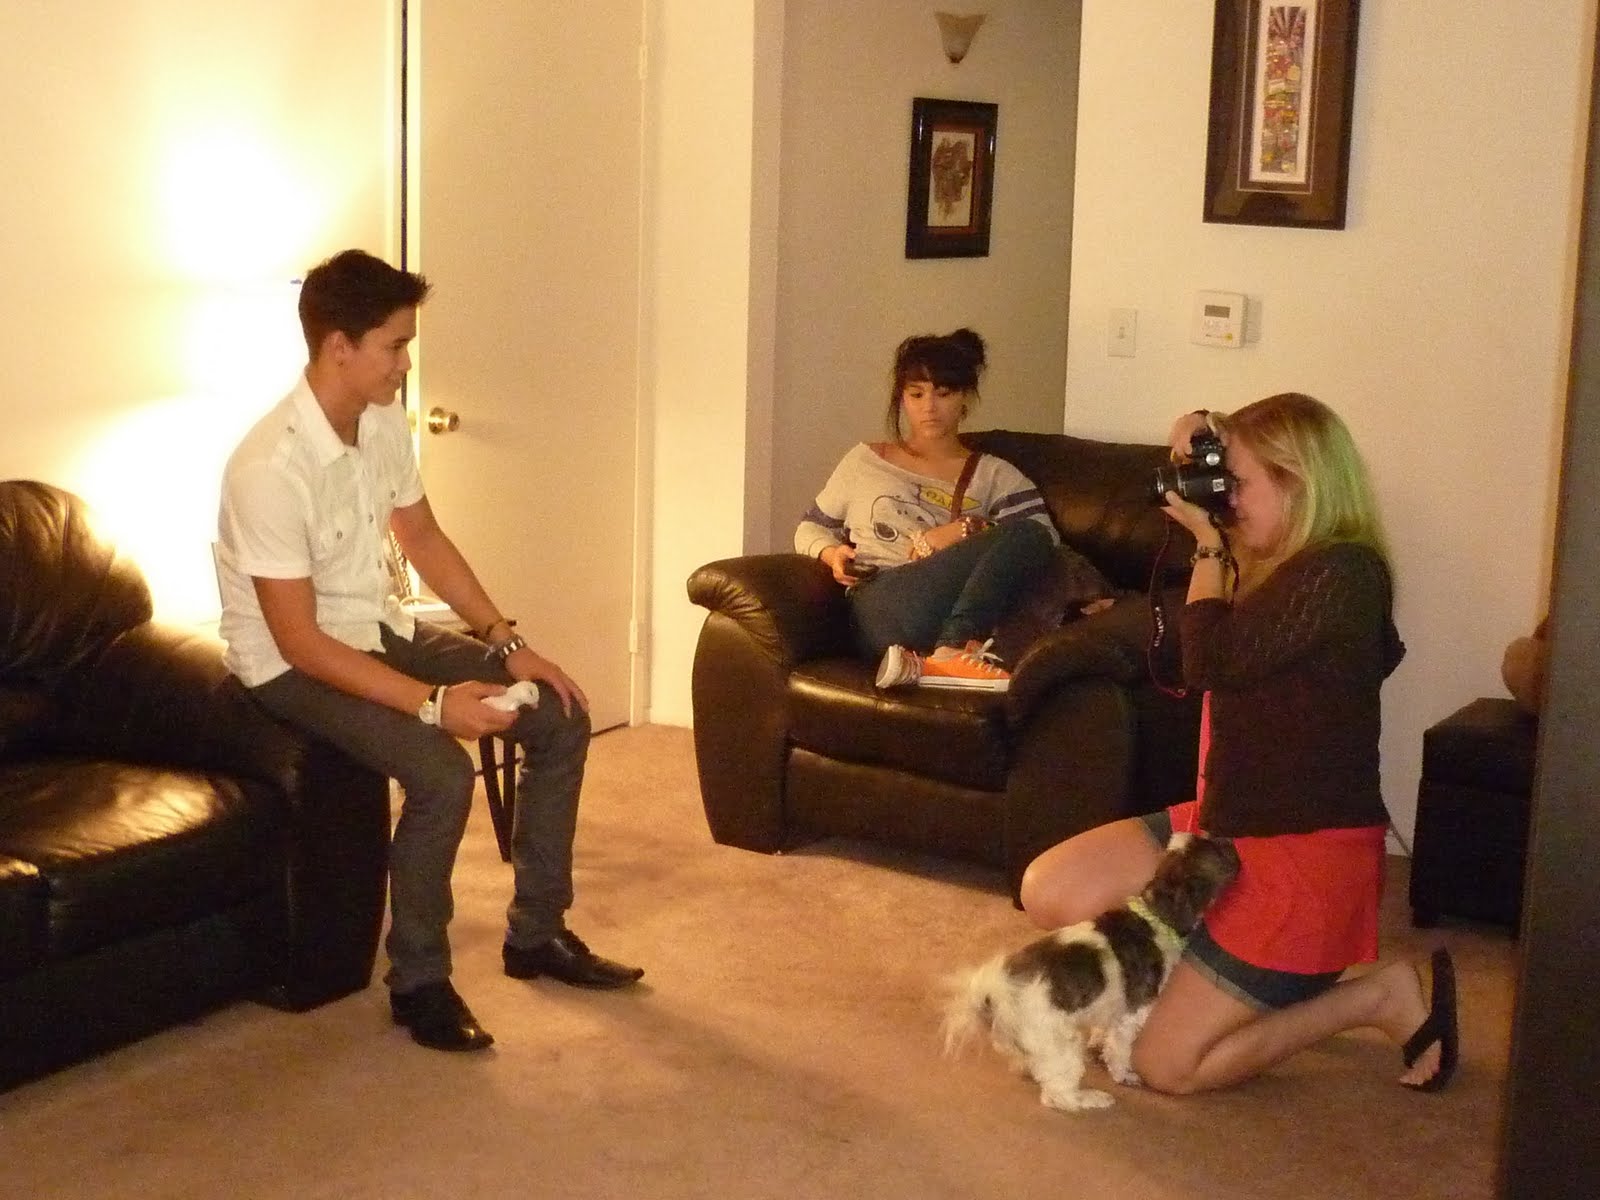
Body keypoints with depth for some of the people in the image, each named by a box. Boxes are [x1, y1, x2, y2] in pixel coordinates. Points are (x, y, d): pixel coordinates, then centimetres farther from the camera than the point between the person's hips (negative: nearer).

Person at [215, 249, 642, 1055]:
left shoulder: (384, 425, -3)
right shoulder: (271, 468, -29)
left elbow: (425, 542, 10)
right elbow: (299, 639, -27)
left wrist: (509, 643, 1)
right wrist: (433, 703, -30)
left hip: (380, 628, 8)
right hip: (291, 664, -8)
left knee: (561, 718, -1)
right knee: (442, 773, -30)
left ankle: (536, 934, 13)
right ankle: (418, 981, -8)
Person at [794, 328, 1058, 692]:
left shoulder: (993, 475, 19)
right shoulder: (865, 461, 23)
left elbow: (1043, 533, 2)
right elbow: (811, 528, 27)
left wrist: (968, 529, -11)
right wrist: (831, 553, 4)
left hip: (954, 612, 2)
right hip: (880, 610, -2)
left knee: (1027, 536, -28)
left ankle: (950, 651, -38)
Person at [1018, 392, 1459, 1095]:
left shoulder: (1343, 573, -20)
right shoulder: (1278, 564, 7)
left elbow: (1208, 661, -23)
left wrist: (1209, 545, -10)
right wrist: (1196, 455, 7)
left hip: (1307, 853, -9)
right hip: (1231, 821, 9)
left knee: (1166, 1063, -8)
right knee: (1049, 893, 1)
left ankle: (1384, 996, 4)